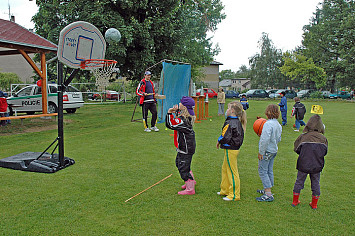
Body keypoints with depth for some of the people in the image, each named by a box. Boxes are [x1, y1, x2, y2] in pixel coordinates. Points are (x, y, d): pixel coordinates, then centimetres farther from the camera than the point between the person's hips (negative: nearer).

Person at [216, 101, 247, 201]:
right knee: (225, 169, 20)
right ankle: (225, 190, 32)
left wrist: (219, 141, -3)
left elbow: (225, 137, -24)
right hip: (235, 147, 10)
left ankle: (234, 195, 11)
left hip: (230, 150, -10)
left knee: (232, 172, 0)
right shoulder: (238, 122, 8)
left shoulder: (229, 123, -20)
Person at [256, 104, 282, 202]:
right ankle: (267, 190, 31)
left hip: (267, 151, -9)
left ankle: (268, 195, -4)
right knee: (269, 170, 18)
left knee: (262, 171, -4)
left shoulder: (268, 124, -22)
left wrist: (261, 152, -20)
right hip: (274, 150, 9)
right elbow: (278, 139, 16)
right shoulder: (278, 125, 8)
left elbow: (265, 139, -27)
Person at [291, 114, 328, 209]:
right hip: (317, 166, 1)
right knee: (315, 183, 16)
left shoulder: (303, 136, -11)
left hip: (303, 165, -1)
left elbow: (296, 149, -4)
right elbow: (325, 152, 2)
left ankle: (295, 201, 25)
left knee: (299, 181, 14)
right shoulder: (323, 138, -5)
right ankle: (314, 204, 27)